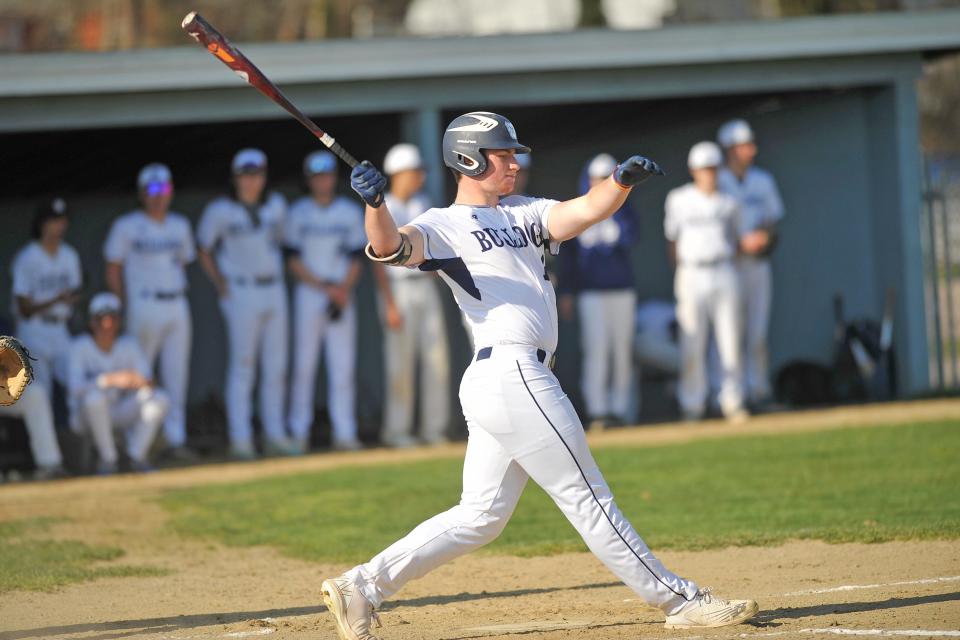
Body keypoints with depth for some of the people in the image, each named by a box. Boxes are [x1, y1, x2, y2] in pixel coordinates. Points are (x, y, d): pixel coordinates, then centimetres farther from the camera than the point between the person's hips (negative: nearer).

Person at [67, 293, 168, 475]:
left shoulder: (129, 344, -3)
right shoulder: (80, 346, -15)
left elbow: (149, 383, -14)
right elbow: (76, 387, -30)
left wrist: (142, 381, -40)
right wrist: (109, 379, -47)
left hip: (120, 415, 4)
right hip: (85, 417, -4)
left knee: (160, 399, -18)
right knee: (94, 396, -37)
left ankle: (137, 456, -13)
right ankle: (107, 458, -21)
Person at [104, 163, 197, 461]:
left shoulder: (180, 226, 14)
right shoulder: (127, 227, -1)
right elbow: (113, 272, 1)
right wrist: (128, 307, -3)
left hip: (177, 305, 5)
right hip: (145, 307, -5)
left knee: (177, 375, 3)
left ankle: (175, 439, 7)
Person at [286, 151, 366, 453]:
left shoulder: (350, 212, 8)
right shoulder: (298, 213, 2)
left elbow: (356, 258, 6)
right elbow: (294, 261, -1)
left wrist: (343, 290, -9)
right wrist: (325, 287, -11)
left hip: (342, 295, 2)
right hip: (308, 292, -1)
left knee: (344, 365, -2)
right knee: (304, 364, -3)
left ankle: (344, 433, -1)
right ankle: (299, 432, 1)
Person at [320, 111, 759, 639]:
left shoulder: (522, 214, 22)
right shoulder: (442, 226, -2)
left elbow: (585, 211, 10)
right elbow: (389, 247, -19)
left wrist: (623, 179, -10)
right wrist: (375, 204, -40)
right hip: (511, 373, -9)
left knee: (480, 516, 9)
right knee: (586, 496, -1)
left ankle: (362, 586, 9)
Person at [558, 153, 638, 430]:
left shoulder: (623, 211, 6)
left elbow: (628, 240, -13)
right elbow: (568, 255, 8)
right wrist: (566, 293, 4)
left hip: (622, 289, 1)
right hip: (591, 291, -1)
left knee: (622, 349, 2)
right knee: (596, 347, -11)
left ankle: (619, 408, 8)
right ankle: (596, 410, -12)